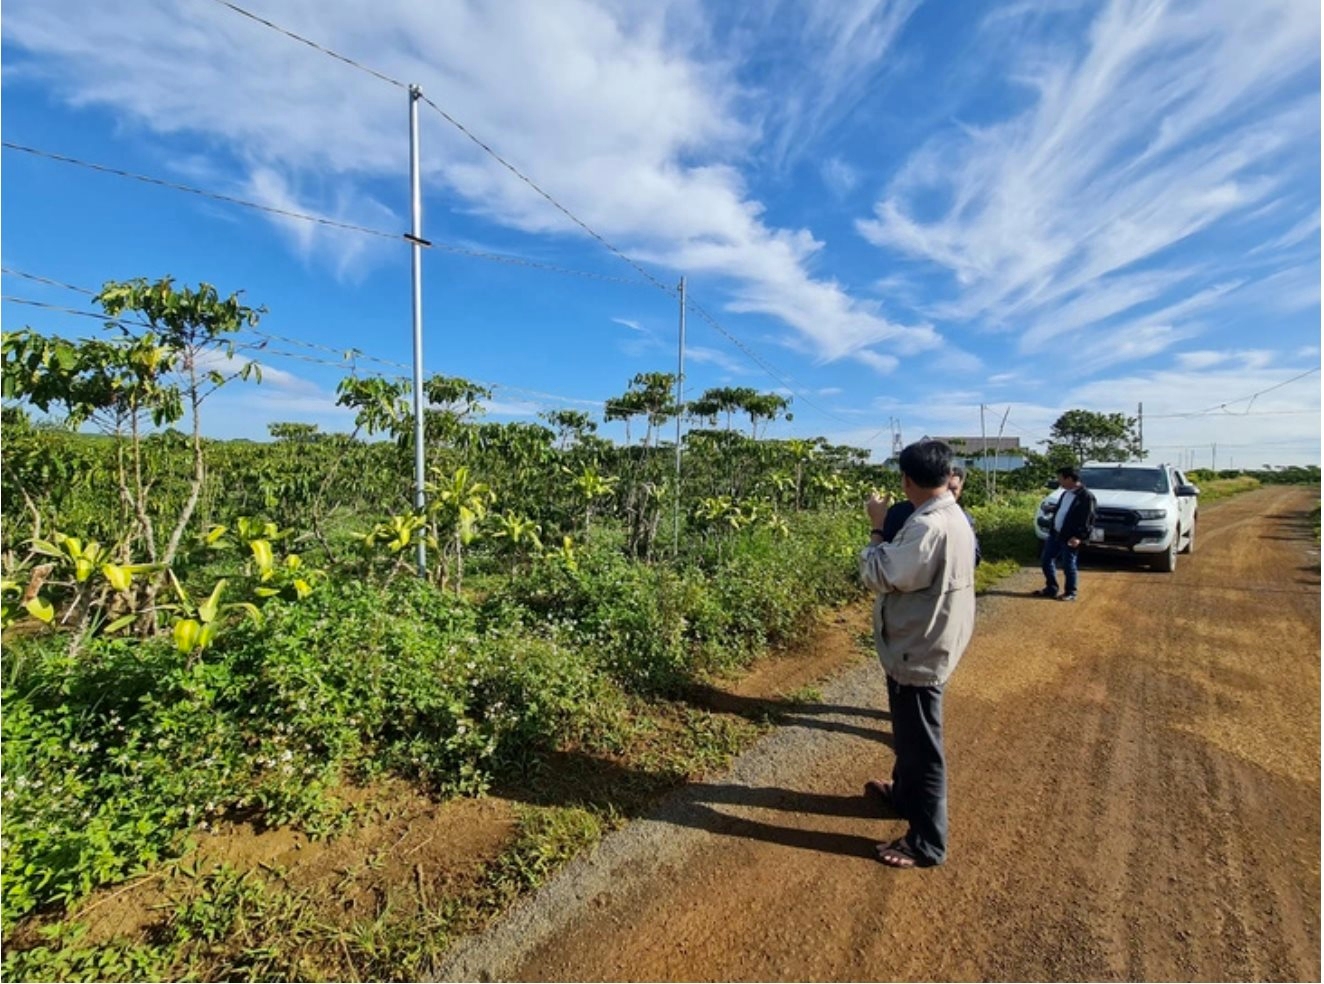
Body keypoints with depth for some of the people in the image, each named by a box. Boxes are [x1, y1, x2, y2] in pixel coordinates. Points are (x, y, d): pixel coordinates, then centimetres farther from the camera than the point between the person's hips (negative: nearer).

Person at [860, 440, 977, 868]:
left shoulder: (928, 526, -28)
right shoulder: (952, 517, 5)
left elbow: (880, 576, -23)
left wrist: (877, 528, -12)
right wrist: (888, 527, 3)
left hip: (918, 651, -10)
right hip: (924, 644, 10)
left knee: (922, 746, 5)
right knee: (909, 734, 28)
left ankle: (927, 843, 21)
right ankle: (905, 794, 48)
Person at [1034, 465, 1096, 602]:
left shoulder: (1086, 496, -14)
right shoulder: (1066, 493, 13)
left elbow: (1088, 519, -17)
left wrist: (1079, 537, -23)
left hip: (1070, 538, -9)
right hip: (1055, 533, 9)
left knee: (1068, 565, 0)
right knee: (1046, 559, 12)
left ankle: (1070, 593, 14)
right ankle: (1051, 588, 24)